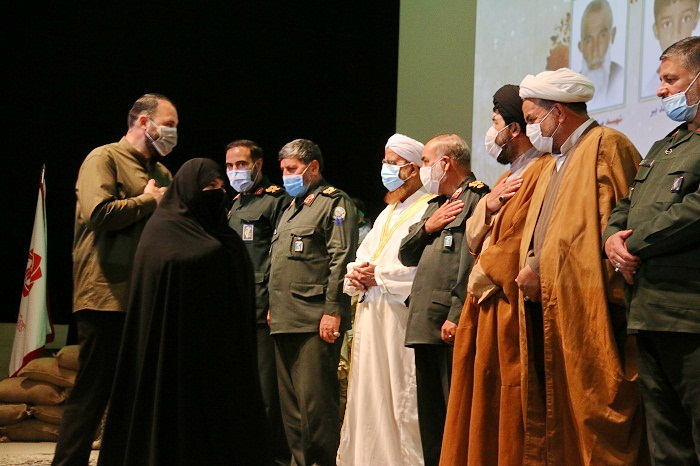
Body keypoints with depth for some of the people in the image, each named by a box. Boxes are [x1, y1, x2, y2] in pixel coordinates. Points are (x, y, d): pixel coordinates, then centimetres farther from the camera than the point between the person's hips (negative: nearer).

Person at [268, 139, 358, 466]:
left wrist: (333, 311, -19)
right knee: (290, 403, 11)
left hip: (315, 320, -9)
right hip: (284, 320, 9)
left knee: (315, 400, -10)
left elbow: (341, 258, -13)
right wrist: (273, 305, 20)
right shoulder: (291, 209, 24)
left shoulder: (334, 203, -4)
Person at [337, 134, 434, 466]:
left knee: (400, 398, -9)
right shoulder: (387, 214, 24)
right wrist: (356, 273, 1)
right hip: (369, 315, 9)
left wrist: (377, 276, -12)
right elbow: (363, 257, 24)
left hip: (400, 316, -9)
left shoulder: (428, 209, -6)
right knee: (368, 397, 10)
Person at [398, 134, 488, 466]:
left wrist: (456, 316, -23)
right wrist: (427, 226, 2)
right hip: (425, 326, 10)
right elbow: (406, 255, 20)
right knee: (430, 412, 13)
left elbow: (472, 261, -17)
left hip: (452, 327, -10)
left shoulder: (476, 198, -7)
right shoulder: (436, 205, 24)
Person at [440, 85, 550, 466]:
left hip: (509, 307, -10)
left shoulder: (541, 172, -11)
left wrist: (481, 277, -7)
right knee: (480, 406, 10)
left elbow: (520, 241, -19)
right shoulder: (508, 177, 21)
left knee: (506, 412, -6)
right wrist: (488, 205, -3)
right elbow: (473, 238, 16)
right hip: (484, 306, 10)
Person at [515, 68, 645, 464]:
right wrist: (532, 271, 1)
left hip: (589, 317, -9)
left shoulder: (606, 146, -6)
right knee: (555, 425, 9)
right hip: (550, 316, 9)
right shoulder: (555, 164, 23)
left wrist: (545, 273, -15)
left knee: (595, 428, -8)